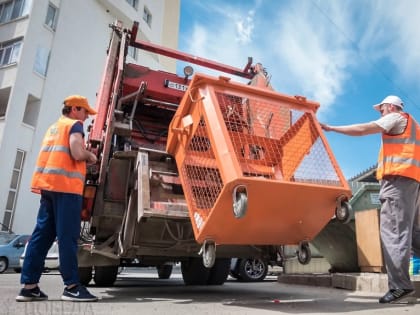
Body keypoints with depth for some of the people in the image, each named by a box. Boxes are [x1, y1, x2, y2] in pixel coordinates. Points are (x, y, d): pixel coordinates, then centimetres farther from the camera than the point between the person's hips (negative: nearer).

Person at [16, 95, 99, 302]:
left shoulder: (54, 127, 26)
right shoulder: (74, 125, -1)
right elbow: (77, 154, -15)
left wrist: (84, 156, 18)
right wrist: (91, 156, 4)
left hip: (48, 184, 9)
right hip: (66, 186, -8)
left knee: (41, 235, 8)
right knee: (67, 236, -8)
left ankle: (29, 286, 10)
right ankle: (72, 286, -4)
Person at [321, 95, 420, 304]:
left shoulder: (396, 117, 5)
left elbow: (362, 130, -5)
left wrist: (330, 128, 0)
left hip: (398, 178, -10)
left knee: (393, 231, -14)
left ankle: (399, 285, -17)